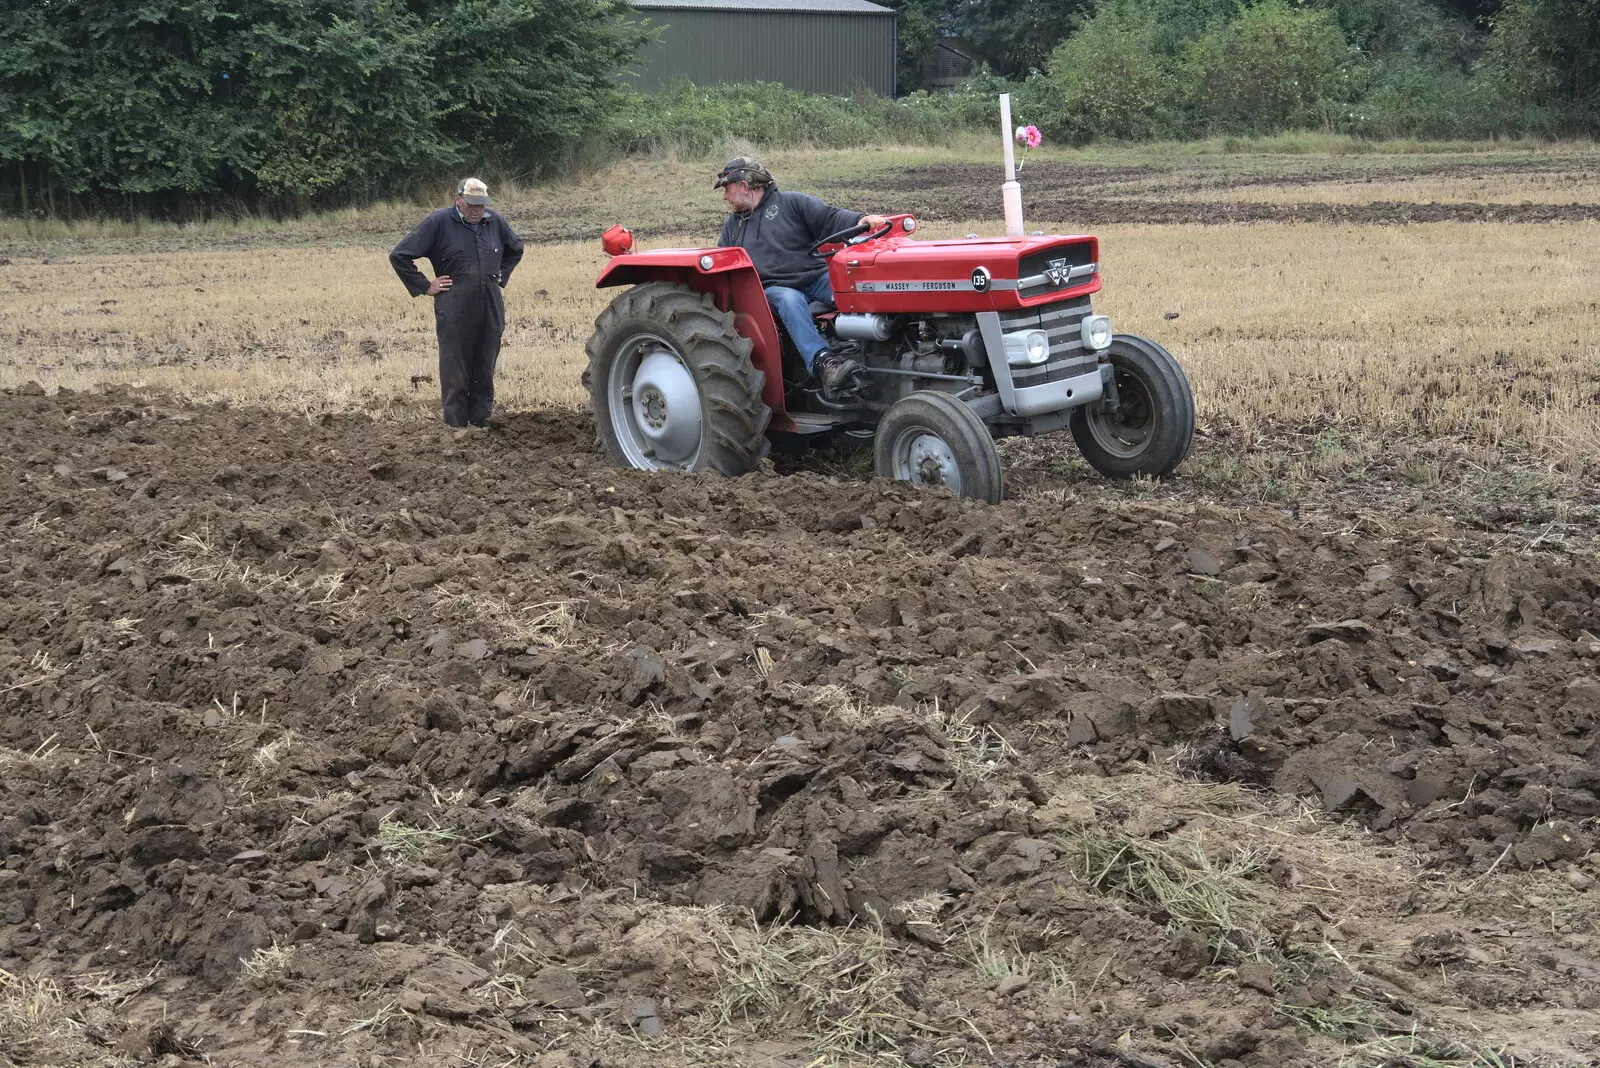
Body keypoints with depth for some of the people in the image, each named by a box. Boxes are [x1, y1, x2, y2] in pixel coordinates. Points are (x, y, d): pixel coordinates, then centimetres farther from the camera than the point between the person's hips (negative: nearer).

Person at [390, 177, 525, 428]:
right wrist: (424, 287, -2)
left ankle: (481, 423, 15)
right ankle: (456, 427, 2)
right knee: (455, 375, -2)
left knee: (485, 373, 8)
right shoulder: (438, 222, -3)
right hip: (454, 311, -4)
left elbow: (516, 250, 30)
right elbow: (399, 256, -1)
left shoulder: (496, 221, 9)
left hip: (491, 311, 4)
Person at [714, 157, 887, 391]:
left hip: (818, 277, -1)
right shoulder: (732, 226, 22)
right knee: (790, 300, -36)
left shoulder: (791, 203, 8)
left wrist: (861, 220, -21)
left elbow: (830, 218, -2)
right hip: (775, 289, 1)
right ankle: (822, 361, -54)